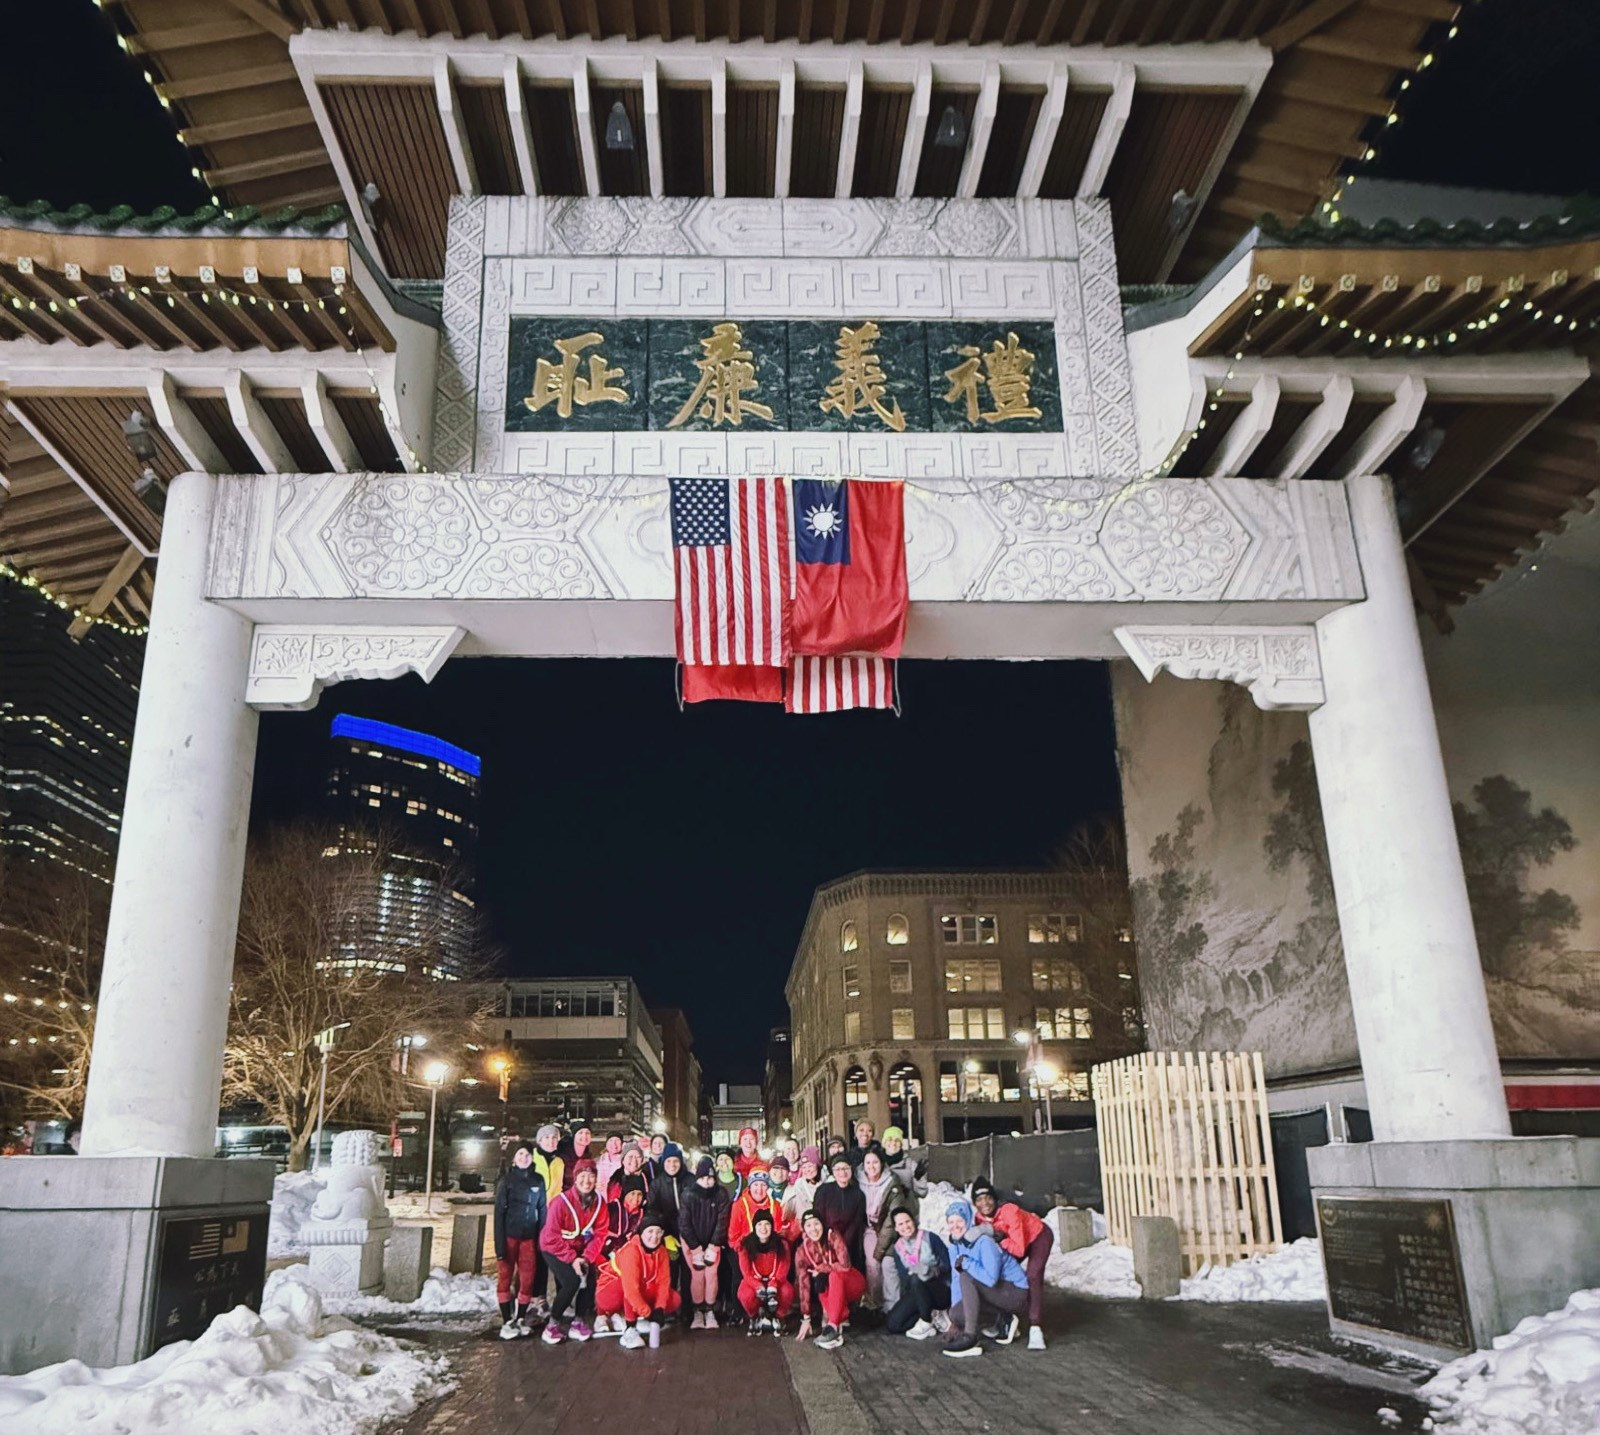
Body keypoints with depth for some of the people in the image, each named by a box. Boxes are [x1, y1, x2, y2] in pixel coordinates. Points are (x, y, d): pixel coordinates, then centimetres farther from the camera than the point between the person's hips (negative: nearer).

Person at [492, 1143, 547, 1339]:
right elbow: (499, 1212, -6)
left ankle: (521, 1319, 15)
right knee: (506, 1277, 0)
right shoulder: (506, 1180, -3)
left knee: (528, 1279, 2)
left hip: (529, 1237, 3)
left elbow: (542, 1210, 10)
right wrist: (499, 1245, -12)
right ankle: (507, 1322, 6)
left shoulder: (538, 1180, 7)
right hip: (509, 1235, -3)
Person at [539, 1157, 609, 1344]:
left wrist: (587, 1257, -22)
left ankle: (578, 1322, 9)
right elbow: (552, 1237, -24)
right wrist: (572, 1258, -25)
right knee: (572, 1282, -23)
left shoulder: (599, 1202, -11)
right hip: (554, 1248, -5)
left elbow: (600, 1233, -9)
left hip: (579, 1249, 5)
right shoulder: (562, 1201, -27)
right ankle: (552, 1324, -4)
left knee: (589, 1280, -13)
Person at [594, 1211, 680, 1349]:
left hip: (639, 1293, 7)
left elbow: (663, 1282, -12)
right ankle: (629, 1330, -30)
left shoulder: (661, 1251, -8)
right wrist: (648, 1313, -35)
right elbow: (630, 1288, -37)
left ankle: (622, 1317, -5)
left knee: (674, 1299, -10)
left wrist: (660, 1309, -27)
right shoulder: (631, 1251, -29)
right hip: (608, 1294, -7)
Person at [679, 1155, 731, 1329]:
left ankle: (709, 1311, 6)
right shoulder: (688, 1195, -21)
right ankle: (698, 1312, 7)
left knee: (711, 1273, -6)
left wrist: (713, 1246, -15)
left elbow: (721, 1221, -13)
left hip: (712, 1240, 1)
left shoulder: (721, 1194, -18)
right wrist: (696, 1248, -16)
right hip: (691, 1240, -1)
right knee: (697, 1274, -5)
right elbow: (684, 1223, -16)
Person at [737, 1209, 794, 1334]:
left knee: (787, 1291, -33)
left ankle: (778, 1318, -1)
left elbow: (783, 1270, -13)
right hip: (754, 1281, 0)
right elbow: (746, 1272, -13)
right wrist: (758, 1287, -31)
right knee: (746, 1294, -34)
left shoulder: (781, 1244, -10)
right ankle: (755, 1318, 1)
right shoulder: (746, 1245, -12)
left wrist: (773, 1286, -32)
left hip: (775, 1281, 0)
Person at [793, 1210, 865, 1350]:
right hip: (832, 1291, 2)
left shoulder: (833, 1237, -19)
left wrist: (820, 1269, -18)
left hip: (851, 1284, -2)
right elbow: (804, 1285, -16)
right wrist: (806, 1319, -20)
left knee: (834, 1275, -33)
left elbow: (845, 1265, -28)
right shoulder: (802, 1251, -12)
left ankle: (832, 1326, -35)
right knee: (820, 1281, -30)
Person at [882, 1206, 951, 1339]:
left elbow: (948, 1263, -9)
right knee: (892, 1324, -18)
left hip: (941, 1290, -4)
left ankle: (926, 1322, -17)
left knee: (916, 1279, -36)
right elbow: (903, 1277, -1)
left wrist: (934, 1271, -28)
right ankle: (933, 1316, -5)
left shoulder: (930, 1238, -5)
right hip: (915, 1293, 4)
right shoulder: (897, 1249, 8)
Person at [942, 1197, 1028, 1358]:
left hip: (1016, 1293, -8)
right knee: (956, 1315, -9)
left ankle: (970, 1337, -25)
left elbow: (991, 1278, -34)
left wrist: (966, 1263, -25)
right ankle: (1006, 1319, 7)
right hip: (994, 1291, 8)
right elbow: (955, 1280, 2)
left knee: (967, 1277, -27)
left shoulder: (984, 1242, -24)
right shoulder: (955, 1246, 1)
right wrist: (955, 1317, -4)